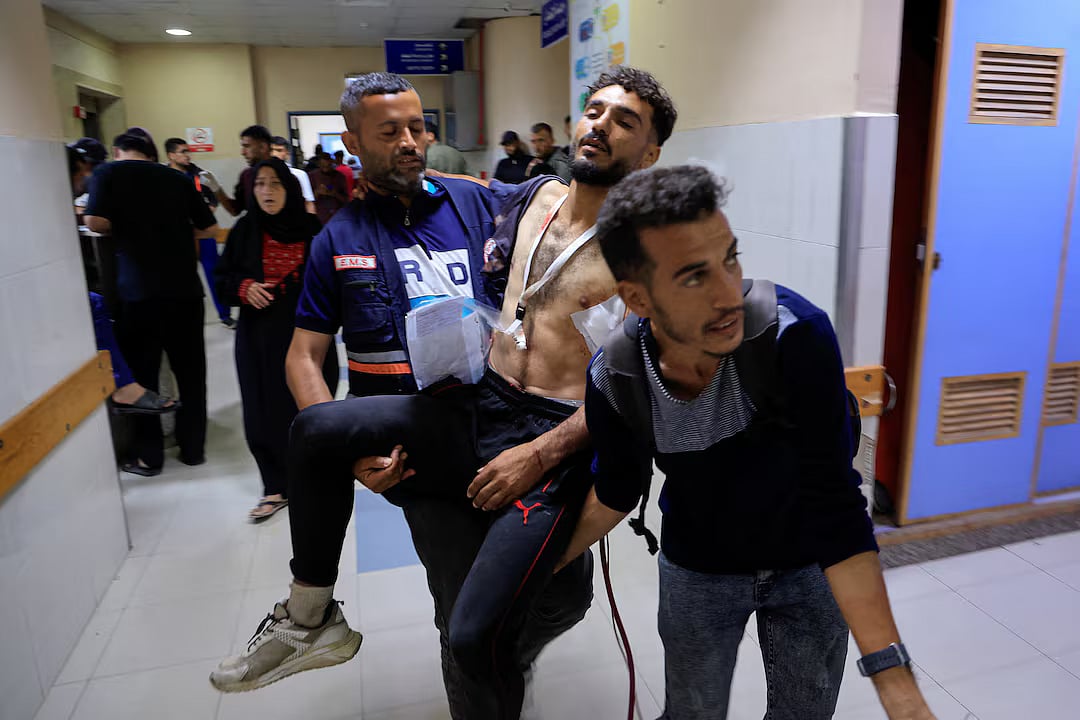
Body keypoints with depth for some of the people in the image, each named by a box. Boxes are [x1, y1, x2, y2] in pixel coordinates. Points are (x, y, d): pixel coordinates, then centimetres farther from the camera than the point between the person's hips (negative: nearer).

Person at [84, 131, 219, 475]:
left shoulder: (108, 173, 3)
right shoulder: (178, 178, 10)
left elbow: (95, 221, -10)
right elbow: (208, 229, 9)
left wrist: (123, 226, 10)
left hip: (139, 292, -2)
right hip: (185, 288, 3)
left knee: (141, 373, 9)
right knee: (190, 372, 12)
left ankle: (149, 456, 14)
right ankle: (193, 447, 19)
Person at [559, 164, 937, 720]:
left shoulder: (796, 333, -33)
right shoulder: (614, 377, -25)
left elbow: (833, 505, -31)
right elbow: (616, 492, -5)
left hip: (808, 563, -1)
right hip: (695, 568, 1)